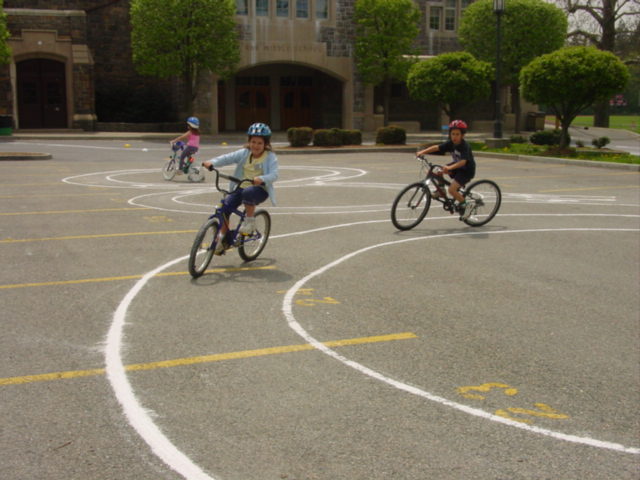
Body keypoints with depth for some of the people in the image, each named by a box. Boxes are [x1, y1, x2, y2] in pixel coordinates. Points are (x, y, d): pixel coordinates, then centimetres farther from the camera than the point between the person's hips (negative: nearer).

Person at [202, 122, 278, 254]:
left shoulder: (270, 157, -5)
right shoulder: (244, 153, 6)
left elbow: (274, 174, -20)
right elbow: (227, 158, -4)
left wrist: (261, 179, -41)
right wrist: (212, 162, -22)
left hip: (259, 190, -4)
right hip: (241, 188, 4)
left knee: (248, 193, -38)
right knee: (225, 205, -16)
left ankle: (250, 220, -14)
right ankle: (222, 237, 0)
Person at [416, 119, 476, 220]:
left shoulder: (465, 146, -27)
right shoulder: (450, 143, -7)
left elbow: (463, 161, -40)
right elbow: (436, 147, -12)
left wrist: (450, 167, -55)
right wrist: (423, 152, -26)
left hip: (467, 170, -7)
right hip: (456, 165, 8)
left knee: (452, 189, -23)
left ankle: (466, 205, -1)